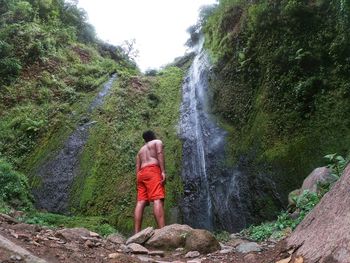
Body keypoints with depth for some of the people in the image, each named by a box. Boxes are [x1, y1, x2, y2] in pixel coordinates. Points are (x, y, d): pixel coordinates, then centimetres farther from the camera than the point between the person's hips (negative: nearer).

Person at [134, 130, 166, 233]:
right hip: (153, 170, -6)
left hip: (141, 173, 6)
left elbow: (137, 167, 21)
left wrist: (138, 181, 16)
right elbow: (159, 154, -4)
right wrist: (163, 171, -14)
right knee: (158, 200, -19)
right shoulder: (158, 142, 17)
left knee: (141, 202, -3)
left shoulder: (141, 150, 33)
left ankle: (137, 233, -13)